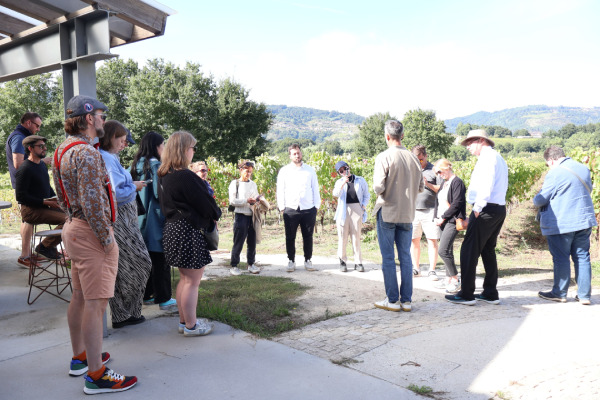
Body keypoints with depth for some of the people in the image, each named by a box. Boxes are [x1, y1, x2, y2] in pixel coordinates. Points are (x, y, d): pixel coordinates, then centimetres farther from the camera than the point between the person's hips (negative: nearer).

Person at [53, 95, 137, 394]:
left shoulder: (63, 150, 14)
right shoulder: (86, 153, -18)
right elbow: (91, 202, -24)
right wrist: (106, 239, -17)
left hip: (73, 228, 11)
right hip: (90, 233, -11)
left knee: (79, 297, 19)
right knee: (95, 303, -6)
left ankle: (80, 357, 33)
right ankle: (96, 375, 2)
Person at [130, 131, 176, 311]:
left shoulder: (136, 165, 10)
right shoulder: (155, 165, -15)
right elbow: (160, 193, -20)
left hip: (141, 220, 8)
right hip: (156, 220, -8)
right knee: (160, 260, -2)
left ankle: (147, 294, 24)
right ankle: (164, 299, 4)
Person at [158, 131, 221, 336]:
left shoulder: (164, 176, 9)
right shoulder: (185, 177, -20)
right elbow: (204, 202, -15)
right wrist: (215, 215, 7)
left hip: (172, 228, 10)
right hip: (189, 231, -10)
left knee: (185, 278, 20)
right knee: (192, 281, 1)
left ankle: (184, 321, 30)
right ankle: (191, 326, 11)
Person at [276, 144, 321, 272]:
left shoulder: (310, 170, 11)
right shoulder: (284, 171, 7)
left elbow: (315, 188, 12)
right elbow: (280, 190, 7)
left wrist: (317, 205, 5)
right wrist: (281, 207, -1)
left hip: (308, 209, 1)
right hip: (290, 209, -1)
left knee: (308, 237, 6)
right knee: (290, 238, 4)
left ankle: (308, 261, 17)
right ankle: (291, 261, 15)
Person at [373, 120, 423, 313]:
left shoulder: (384, 157, -12)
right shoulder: (413, 158, 3)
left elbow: (378, 187, -18)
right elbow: (420, 187, 8)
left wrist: (378, 190, 3)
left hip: (387, 212, -4)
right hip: (407, 214, 4)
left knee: (388, 258, 4)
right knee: (406, 257, 10)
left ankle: (392, 300, 9)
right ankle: (406, 300, 15)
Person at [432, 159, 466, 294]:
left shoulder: (457, 182, -9)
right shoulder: (444, 183, 18)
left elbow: (457, 203, -16)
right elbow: (438, 201, 20)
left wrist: (443, 217, -14)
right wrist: (436, 217, 6)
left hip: (452, 221, -9)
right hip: (443, 222, 9)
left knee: (443, 251, -14)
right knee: (447, 251, 11)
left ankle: (455, 280, -4)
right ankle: (449, 279, 18)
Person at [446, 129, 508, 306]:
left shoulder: (487, 156, -7)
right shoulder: (499, 158, 22)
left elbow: (486, 184, -21)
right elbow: (501, 186, 17)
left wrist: (478, 207, -21)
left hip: (486, 210, -10)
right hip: (499, 209, 10)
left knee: (469, 251, -6)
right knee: (488, 251, 15)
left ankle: (466, 295, -3)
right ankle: (490, 294, 19)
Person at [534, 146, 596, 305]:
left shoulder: (555, 173, -15)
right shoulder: (583, 169, 9)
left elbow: (540, 200, -10)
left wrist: (536, 201, 12)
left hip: (561, 224, -7)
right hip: (584, 220, 7)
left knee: (561, 258, 3)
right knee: (582, 257, 10)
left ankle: (559, 293, 14)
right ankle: (584, 295, 13)